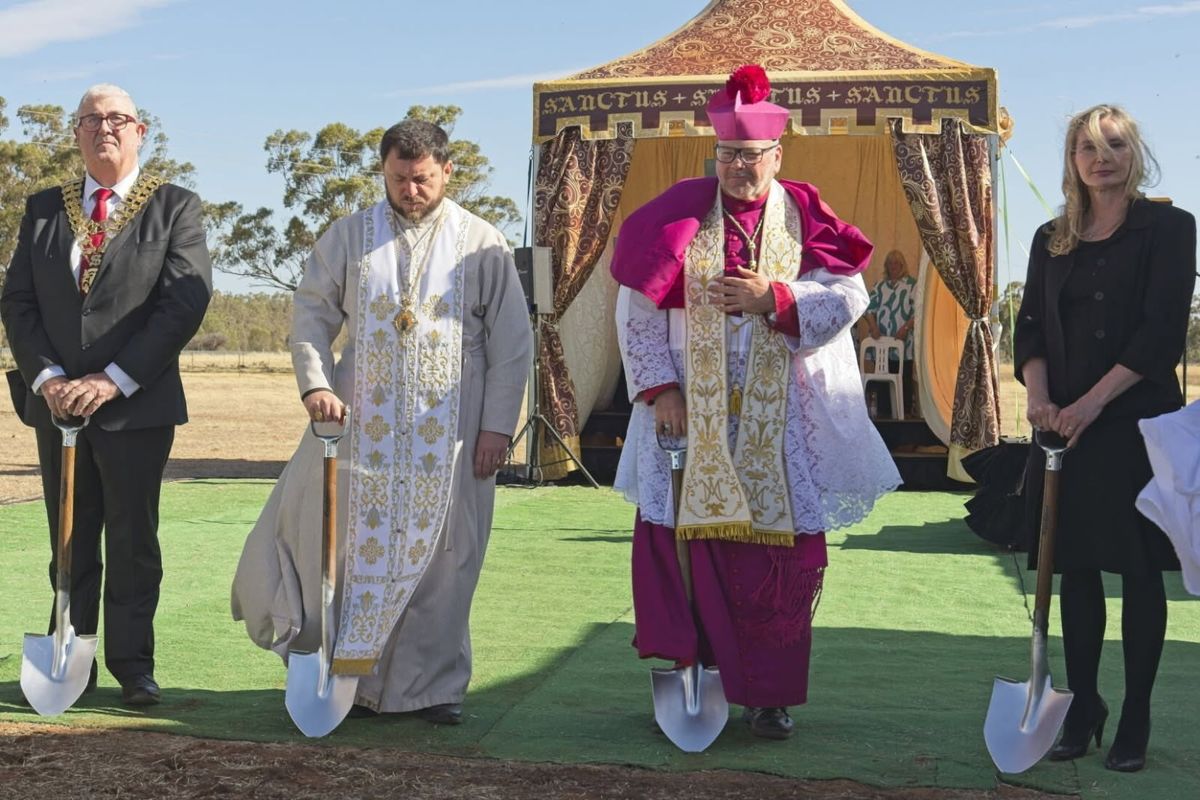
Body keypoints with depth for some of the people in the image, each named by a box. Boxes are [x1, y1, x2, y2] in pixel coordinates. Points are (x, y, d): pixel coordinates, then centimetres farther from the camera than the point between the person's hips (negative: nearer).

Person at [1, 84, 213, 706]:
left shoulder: (175, 209, 1)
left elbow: (186, 301, -10)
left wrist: (115, 379, -17)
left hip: (137, 405, -3)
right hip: (57, 401, 3)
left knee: (133, 540, 3)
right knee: (69, 541, 9)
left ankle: (132, 664, 13)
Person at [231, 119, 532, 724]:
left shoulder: (482, 244, 4)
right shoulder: (348, 237, 7)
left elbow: (511, 341, 3)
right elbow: (310, 317, 8)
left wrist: (498, 424, -4)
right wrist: (315, 384, -9)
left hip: (448, 433, -1)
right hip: (361, 424, 1)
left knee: (439, 560, 3)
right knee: (353, 549, 1)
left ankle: (434, 686, 13)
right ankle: (354, 680, 12)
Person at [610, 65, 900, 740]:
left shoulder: (804, 219, 5)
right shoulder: (679, 216, 4)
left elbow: (849, 298, -4)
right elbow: (638, 311, 3)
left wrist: (772, 298, -17)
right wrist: (659, 388, -7)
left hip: (781, 423, 0)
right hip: (692, 417, 0)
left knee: (782, 554, 1)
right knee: (686, 542, -2)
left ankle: (770, 694, 13)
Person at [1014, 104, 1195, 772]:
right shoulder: (1052, 240, 12)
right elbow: (1032, 327, 8)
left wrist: (1091, 403, -17)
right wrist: (1039, 397, -11)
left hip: (1138, 422, -4)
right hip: (1065, 425, 4)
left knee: (1139, 569, 1)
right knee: (1076, 566, 7)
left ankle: (1135, 719, 10)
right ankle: (1083, 707, 17)